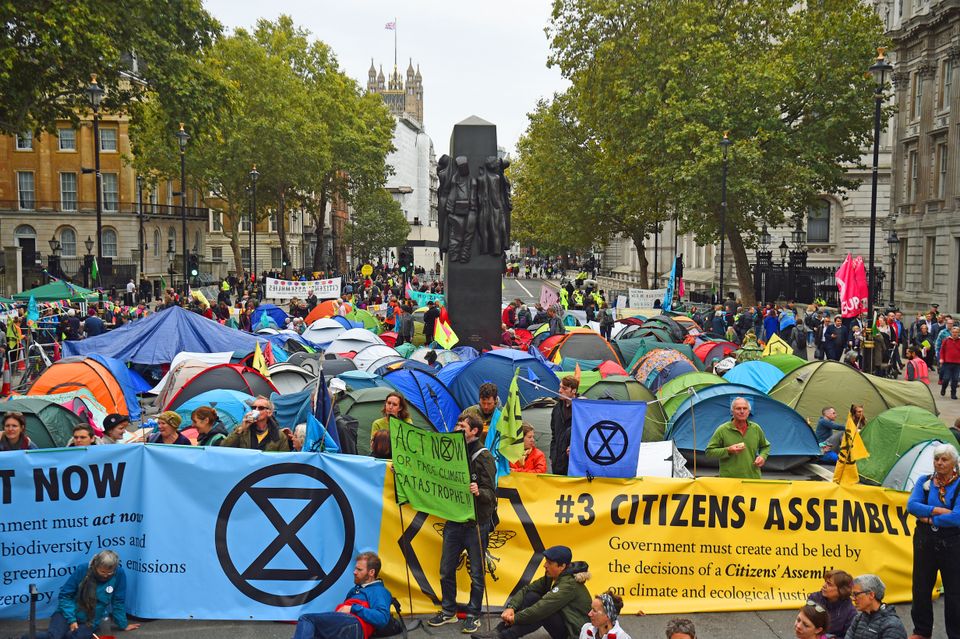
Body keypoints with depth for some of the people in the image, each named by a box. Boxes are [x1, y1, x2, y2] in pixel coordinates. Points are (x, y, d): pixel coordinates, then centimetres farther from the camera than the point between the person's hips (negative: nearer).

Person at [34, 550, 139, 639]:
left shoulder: (119, 574, -13)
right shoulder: (82, 570, -14)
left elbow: (118, 602, -1)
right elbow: (65, 595, -5)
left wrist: (123, 625, 6)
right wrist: (71, 619, -13)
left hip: (91, 622, 1)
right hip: (69, 614, -1)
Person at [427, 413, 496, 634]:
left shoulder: (483, 457, -10)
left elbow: (491, 493, -15)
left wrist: (479, 492, -36)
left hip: (476, 522, -6)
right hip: (454, 520, 6)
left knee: (476, 574, 5)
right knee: (446, 570, 12)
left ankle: (473, 616, 18)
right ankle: (448, 611, 27)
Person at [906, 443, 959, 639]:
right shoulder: (924, 482, 5)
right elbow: (911, 505, -9)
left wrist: (929, 519, -13)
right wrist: (938, 510, -18)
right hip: (925, 542, 4)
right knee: (921, 588, 12)